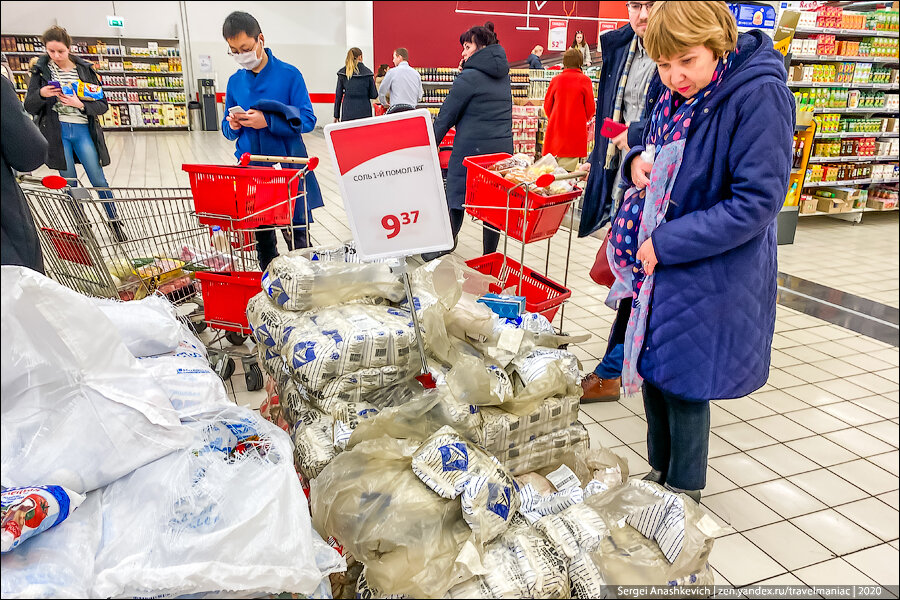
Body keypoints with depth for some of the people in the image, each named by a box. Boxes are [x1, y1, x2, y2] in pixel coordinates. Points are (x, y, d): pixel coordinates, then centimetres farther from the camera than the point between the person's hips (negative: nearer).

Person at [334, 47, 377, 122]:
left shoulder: (342, 73, 2)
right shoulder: (367, 72, 0)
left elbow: (338, 95, 5)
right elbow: (374, 95, 1)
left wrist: (336, 115, 10)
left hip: (348, 112, 1)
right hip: (364, 112, -1)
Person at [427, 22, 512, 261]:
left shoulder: (469, 77, -9)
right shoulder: (503, 76, 13)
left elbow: (447, 115, -5)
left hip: (471, 148, -6)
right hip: (502, 148, 7)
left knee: (456, 198, 6)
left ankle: (444, 248, 17)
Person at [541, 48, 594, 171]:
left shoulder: (555, 80, 1)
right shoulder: (585, 80, -5)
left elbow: (547, 105, 10)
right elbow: (590, 108, -1)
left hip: (556, 129, 3)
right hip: (576, 129, -3)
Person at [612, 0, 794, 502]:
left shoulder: (760, 95, -19)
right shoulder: (676, 96, 5)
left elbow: (758, 202, -23)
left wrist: (666, 243, -22)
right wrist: (639, 160, -4)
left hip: (711, 277, -8)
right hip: (659, 270, 8)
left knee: (683, 384, 5)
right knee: (652, 373, 17)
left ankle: (684, 494, 30)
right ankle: (659, 474, 40)